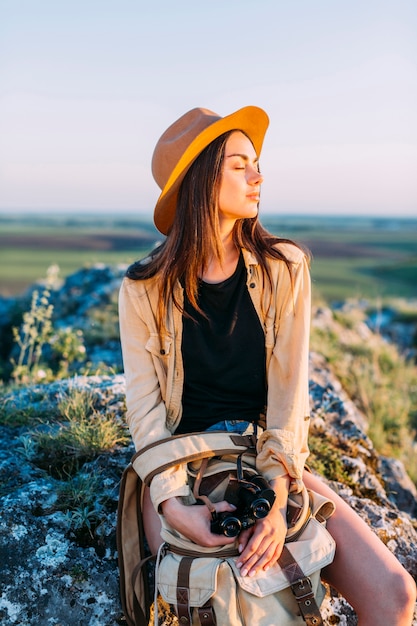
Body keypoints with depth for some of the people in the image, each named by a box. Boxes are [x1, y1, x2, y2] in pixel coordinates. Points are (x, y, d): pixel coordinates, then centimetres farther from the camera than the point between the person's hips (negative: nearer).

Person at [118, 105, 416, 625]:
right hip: (180, 461, -1)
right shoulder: (146, 288, -6)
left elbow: (289, 388, -9)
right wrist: (173, 503, -23)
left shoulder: (284, 269, -3)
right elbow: (145, 407, -7)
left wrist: (276, 494, -21)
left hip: (270, 456, 2)